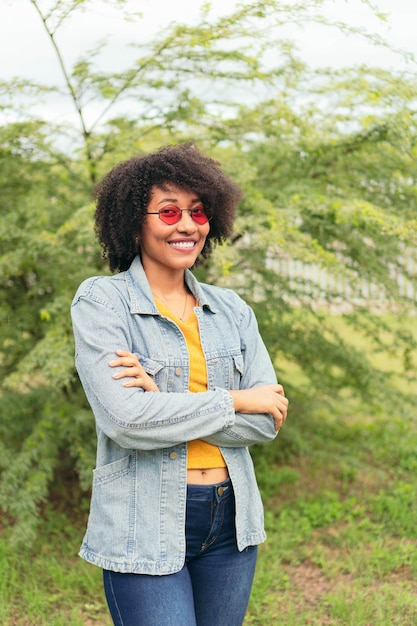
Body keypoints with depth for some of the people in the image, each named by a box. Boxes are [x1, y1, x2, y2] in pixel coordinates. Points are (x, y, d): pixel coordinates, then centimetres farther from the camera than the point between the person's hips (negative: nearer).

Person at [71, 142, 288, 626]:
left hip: (231, 522, 5)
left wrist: (167, 403, -13)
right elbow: (125, 420, -18)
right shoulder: (101, 302, -6)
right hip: (145, 530, -4)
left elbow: (267, 420, -2)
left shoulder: (231, 310, 8)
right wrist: (233, 401, -10)